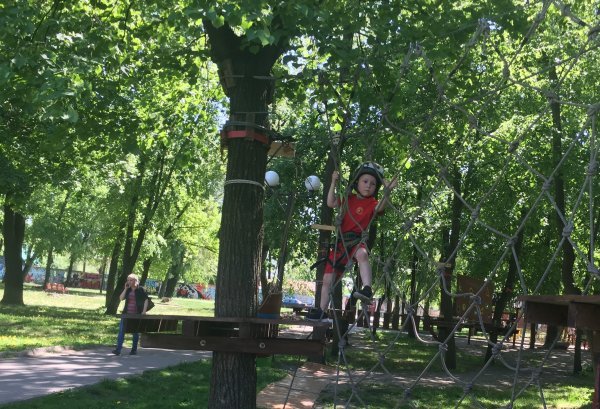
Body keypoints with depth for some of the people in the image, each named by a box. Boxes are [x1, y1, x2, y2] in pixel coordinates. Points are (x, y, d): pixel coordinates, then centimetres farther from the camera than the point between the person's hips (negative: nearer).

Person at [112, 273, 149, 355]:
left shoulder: (141, 290, -4)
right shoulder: (127, 289, 8)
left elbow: (146, 300, -3)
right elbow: (121, 298, 0)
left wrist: (144, 311, -11)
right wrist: (125, 289, -7)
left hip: (137, 314, -3)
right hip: (126, 314, 4)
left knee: (135, 332, 6)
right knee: (121, 330, -5)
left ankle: (134, 349, 17)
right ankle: (118, 349, -5)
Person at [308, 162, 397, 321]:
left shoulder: (372, 203, -1)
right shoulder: (348, 199, 12)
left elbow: (380, 207, -23)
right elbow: (331, 203, 3)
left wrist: (387, 191, -39)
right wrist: (334, 182, -4)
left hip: (358, 241, -5)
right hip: (341, 242, 5)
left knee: (362, 254, -43)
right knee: (327, 279, 10)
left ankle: (367, 289, -53)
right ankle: (322, 311, 26)